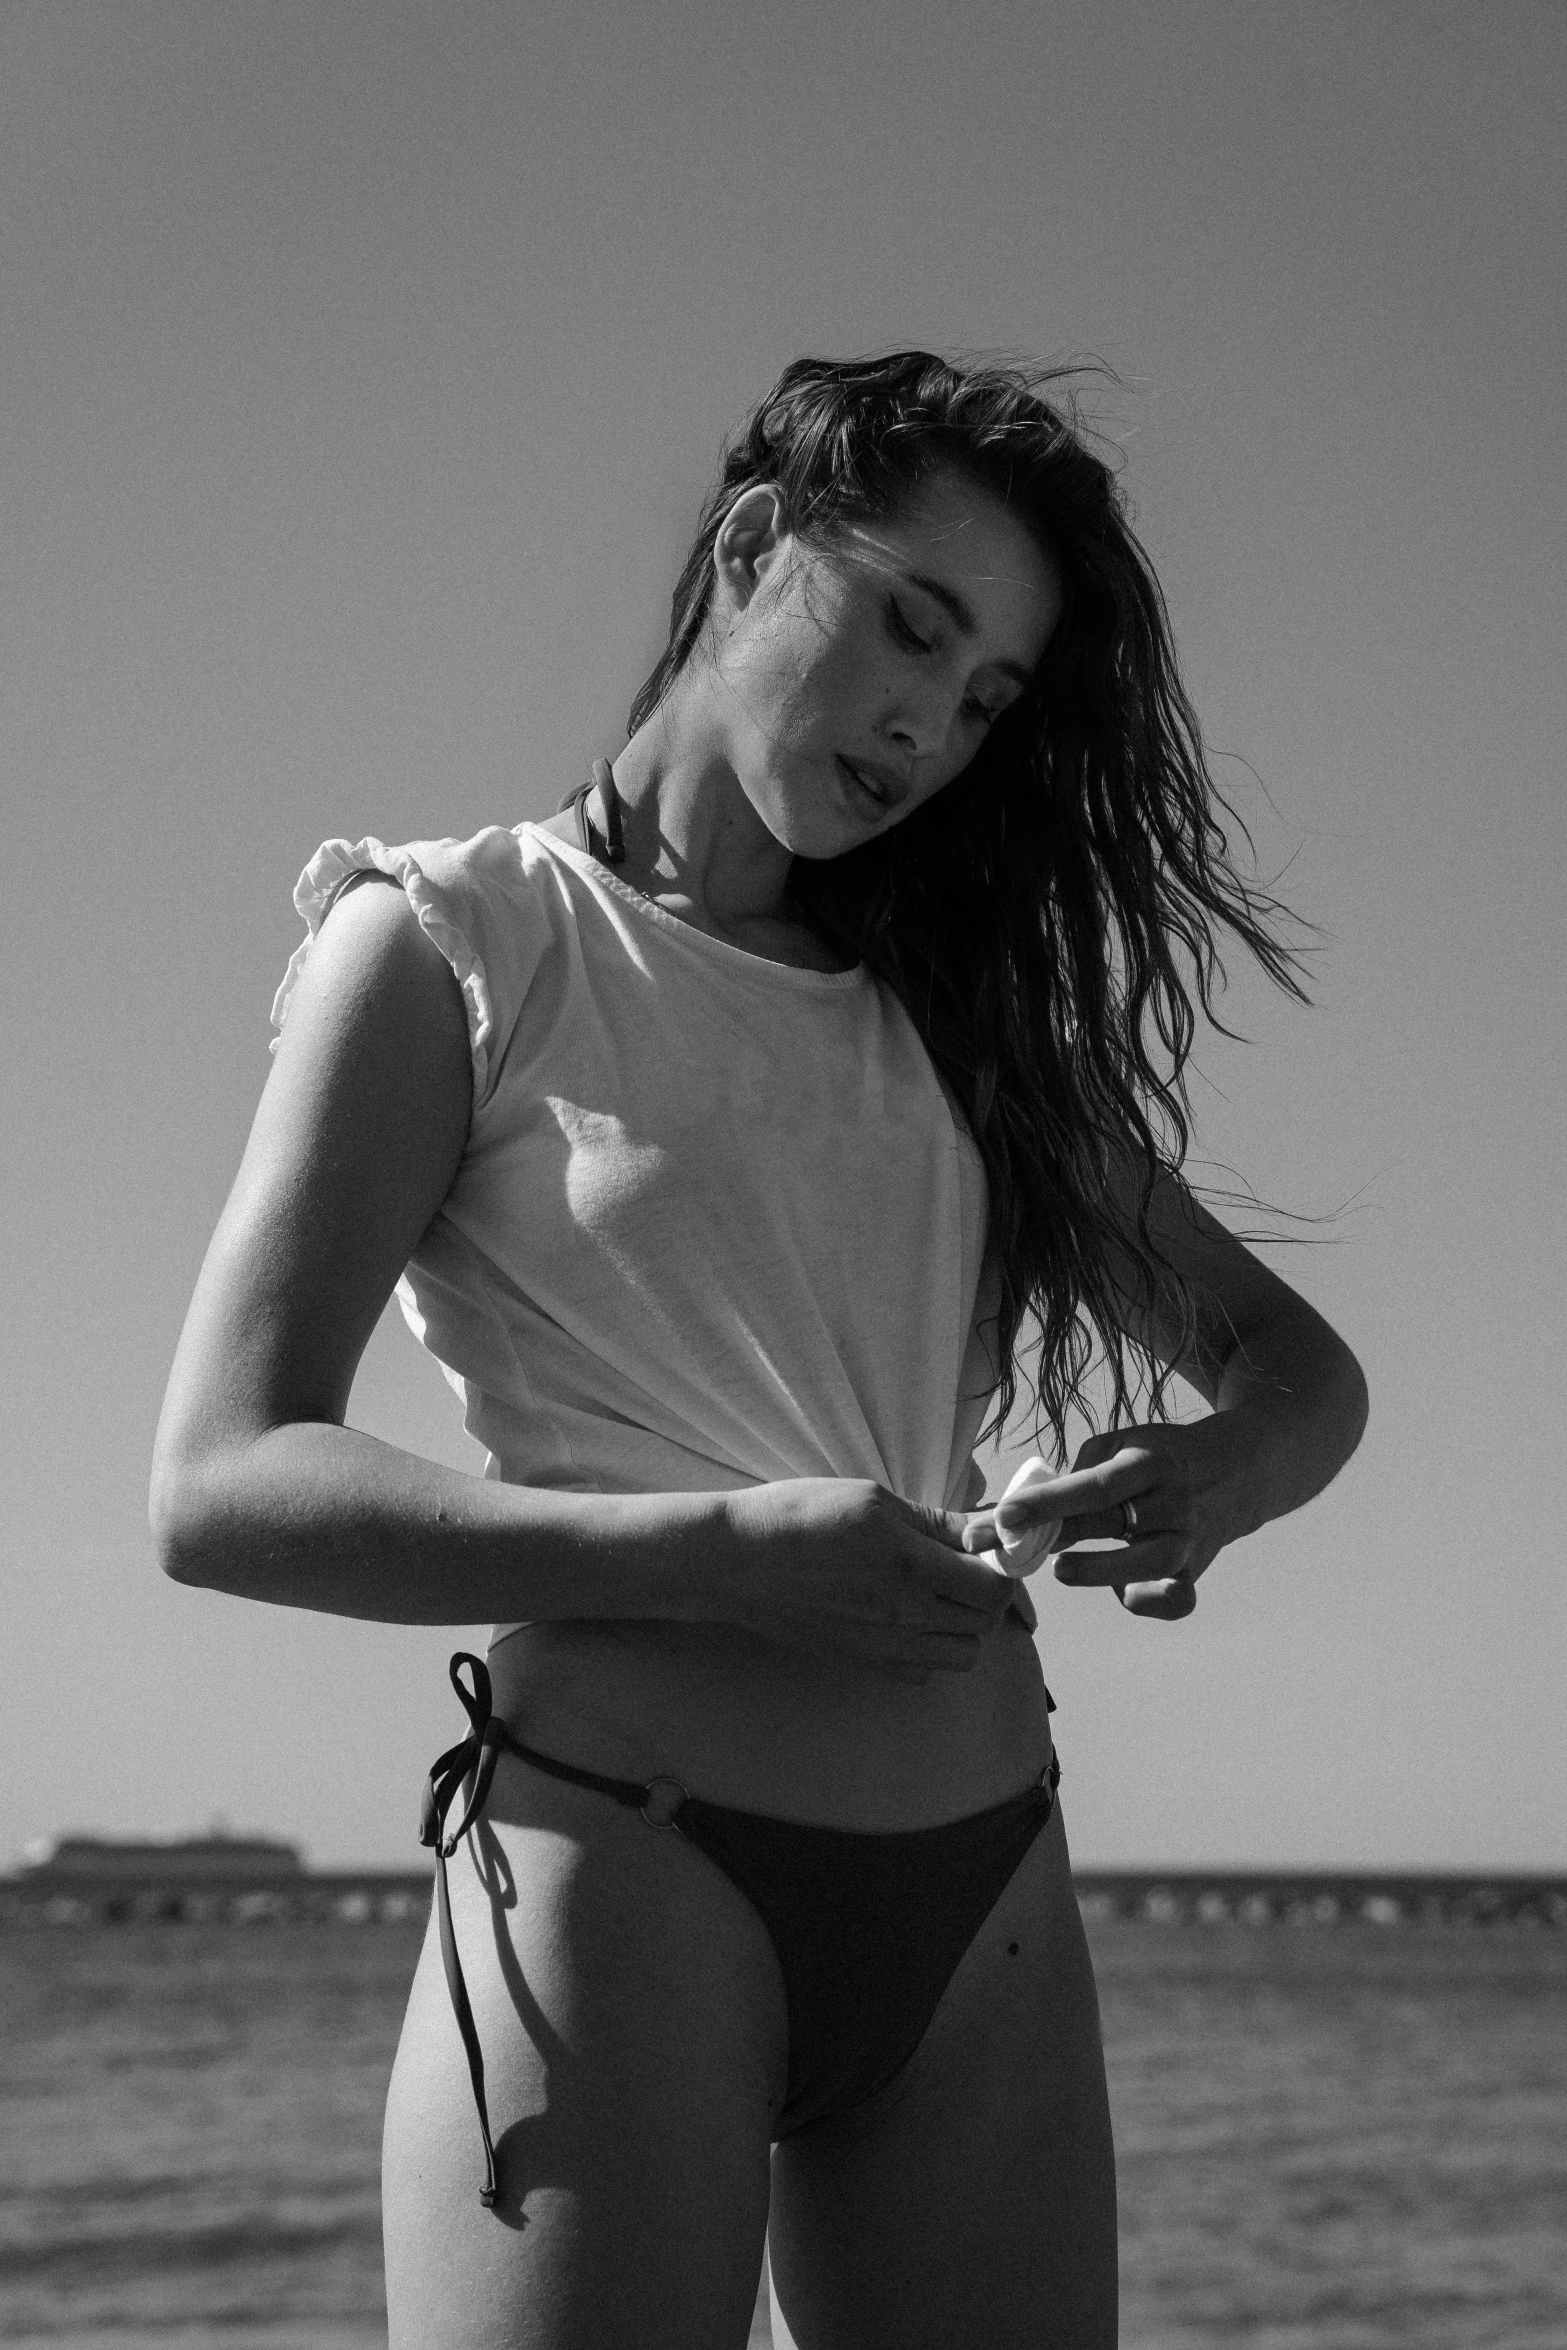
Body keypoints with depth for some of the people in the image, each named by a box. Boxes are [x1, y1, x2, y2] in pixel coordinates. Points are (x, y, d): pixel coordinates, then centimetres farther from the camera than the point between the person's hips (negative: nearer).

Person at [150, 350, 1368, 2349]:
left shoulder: (958, 1012, 17)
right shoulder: (453, 947, 1)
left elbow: (1294, 1359, 19)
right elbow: (221, 1486, -8)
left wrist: (1212, 1475, -6)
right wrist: (728, 1549, -20)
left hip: (987, 1904, 5)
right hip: (617, 1869, -5)